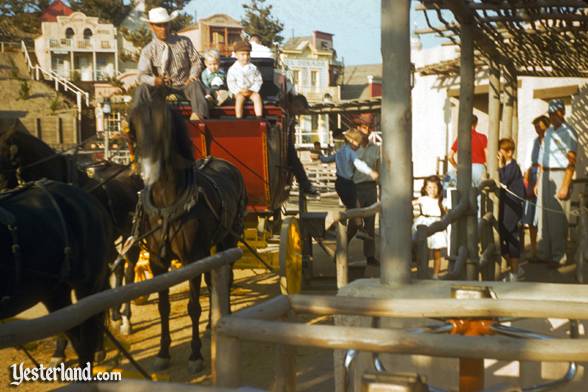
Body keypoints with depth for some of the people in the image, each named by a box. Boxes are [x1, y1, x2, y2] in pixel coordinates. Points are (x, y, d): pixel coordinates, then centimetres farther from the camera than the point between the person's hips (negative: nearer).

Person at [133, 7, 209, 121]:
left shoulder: (184, 42, 1)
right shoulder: (148, 50, -3)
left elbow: (196, 61, 6)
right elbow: (142, 75, -10)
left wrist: (192, 76, -15)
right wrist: (154, 80, -34)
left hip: (184, 85, 0)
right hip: (162, 87, 0)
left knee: (195, 85, -34)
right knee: (143, 88, -27)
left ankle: (198, 116, -48)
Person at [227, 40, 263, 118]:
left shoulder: (253, 68, 3)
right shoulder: (233, 69, -2)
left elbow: (258, 81, 4)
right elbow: (231, 83, -4)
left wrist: (252, 90, -11)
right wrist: (239, 91, -17)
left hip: (251, 91, 2)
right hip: (239, 92, -2)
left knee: (257, 96, -27)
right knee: (239, 98, -32)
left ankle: (259, 118, -32)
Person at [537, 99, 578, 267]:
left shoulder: (568, 132, -9)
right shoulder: (549, 131, 16)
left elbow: (571, 161, -15)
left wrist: (565, 186, -21)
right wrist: (539, 181, 17)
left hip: (559, 176, -8)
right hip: (545, 176, 8)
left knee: (557, 218, -7)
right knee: (543, 215, 8)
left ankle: (558, 257, -2)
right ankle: (544, 254, 14)